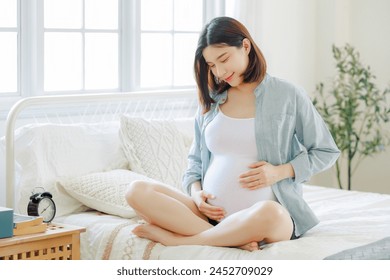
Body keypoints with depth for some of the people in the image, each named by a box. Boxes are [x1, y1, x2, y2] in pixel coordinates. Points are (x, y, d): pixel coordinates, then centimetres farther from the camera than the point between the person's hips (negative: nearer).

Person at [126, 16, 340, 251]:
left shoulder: (287, 95, 3)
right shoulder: (210, 100, 15)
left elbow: (327, 151, 8)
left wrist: (280, 171, -7)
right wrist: (195, 192, 1)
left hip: (268, 212, -4)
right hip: (210, 213, 5)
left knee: (268, 214, -41)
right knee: (137, 191, -17)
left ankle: (175, 238, -21)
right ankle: (230, 240, -26)